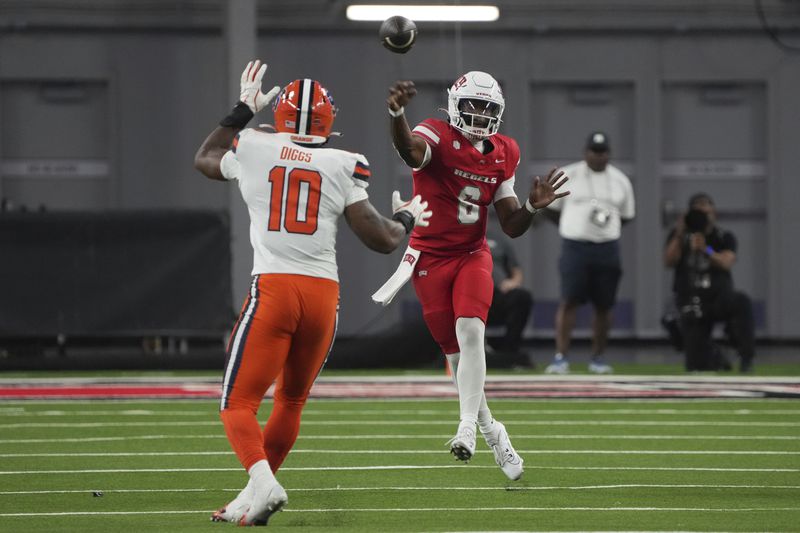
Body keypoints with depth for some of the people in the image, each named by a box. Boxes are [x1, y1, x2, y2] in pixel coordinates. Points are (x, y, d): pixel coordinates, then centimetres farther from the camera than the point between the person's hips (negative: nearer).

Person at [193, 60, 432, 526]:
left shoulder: (253, 150, 6)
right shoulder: (343, 167, 4)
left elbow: (205, 160, 30)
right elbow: (382, 239, 5)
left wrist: (243, 111, 42)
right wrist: (406, 220, 26)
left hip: (273, 290, -2)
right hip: (324, 294, 2)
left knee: (240, 403, 0)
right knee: (292, 401, 20)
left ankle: (263, 483, -24)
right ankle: (256, 495, 21)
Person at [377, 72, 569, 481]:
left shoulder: (503, 154, 4)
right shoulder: (438, 135, -11)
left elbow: (511, 227, 7)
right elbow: (411, 152, -39)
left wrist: (532, 206, -14)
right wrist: (396, 114, -60)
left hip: (473, 256, 2)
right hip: (431, 258, -2)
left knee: (470, 332, -22)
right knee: (455, 351, 2)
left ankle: (467, 428, -27)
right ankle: (491, 432, 19)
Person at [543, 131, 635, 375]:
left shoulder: (620, 181, 9)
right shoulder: (568, 176, 1)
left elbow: (627, 216, 18)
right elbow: (551, 209, 8)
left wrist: (607, 225, 1)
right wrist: (575, 229, 2)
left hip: (607, 250, 3)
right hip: (574, 247, -3)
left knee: (604, 305, 4)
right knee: (569, 301, -11)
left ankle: (598, 358, 16)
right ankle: (561, 357, -11)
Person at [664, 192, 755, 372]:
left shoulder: (724, 238, 3)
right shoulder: (679, 235, 7)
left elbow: (727, 263, -17)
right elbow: (669, 262, -8)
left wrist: (705, 250, -34)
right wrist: (679, 235, -19)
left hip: (719, 297, -1)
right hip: (690, 302, 1)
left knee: (742, 302, -38)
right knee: (697, 365, -10)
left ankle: (746, 356, -24)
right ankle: (714, 356, 28)